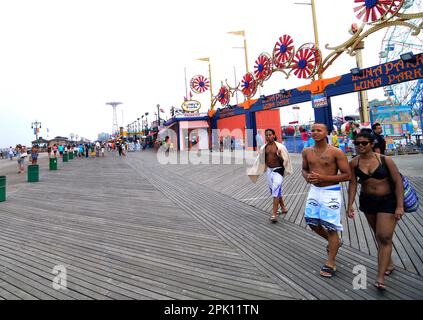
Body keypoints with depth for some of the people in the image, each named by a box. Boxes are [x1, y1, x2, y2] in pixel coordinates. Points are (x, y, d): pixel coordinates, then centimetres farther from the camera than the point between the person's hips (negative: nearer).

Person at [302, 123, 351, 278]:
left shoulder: (336, 152, -13)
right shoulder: (307, 152, 2)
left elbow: (347, 175, -12)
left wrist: (323, 178, -21)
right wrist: (307, 176, -8)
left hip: (331, 192, -5)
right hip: (314, 190, 6)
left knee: (330, 227, 0)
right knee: (312, 222, 13)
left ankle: (330, 263, 18)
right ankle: (334, 242, 42)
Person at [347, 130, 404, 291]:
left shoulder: (385, 160, -14)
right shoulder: (354, 163, -8)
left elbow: (398, 182, -10)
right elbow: (353, 184, -4)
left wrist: (400, 206, -14)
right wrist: (350, 205, -8)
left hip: (387, 201, -3)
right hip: (367, 201, 3)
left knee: (384, 237, -8)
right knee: (378, 235, 17)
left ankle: (380, 277, -1)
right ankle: (389, 262, 41)